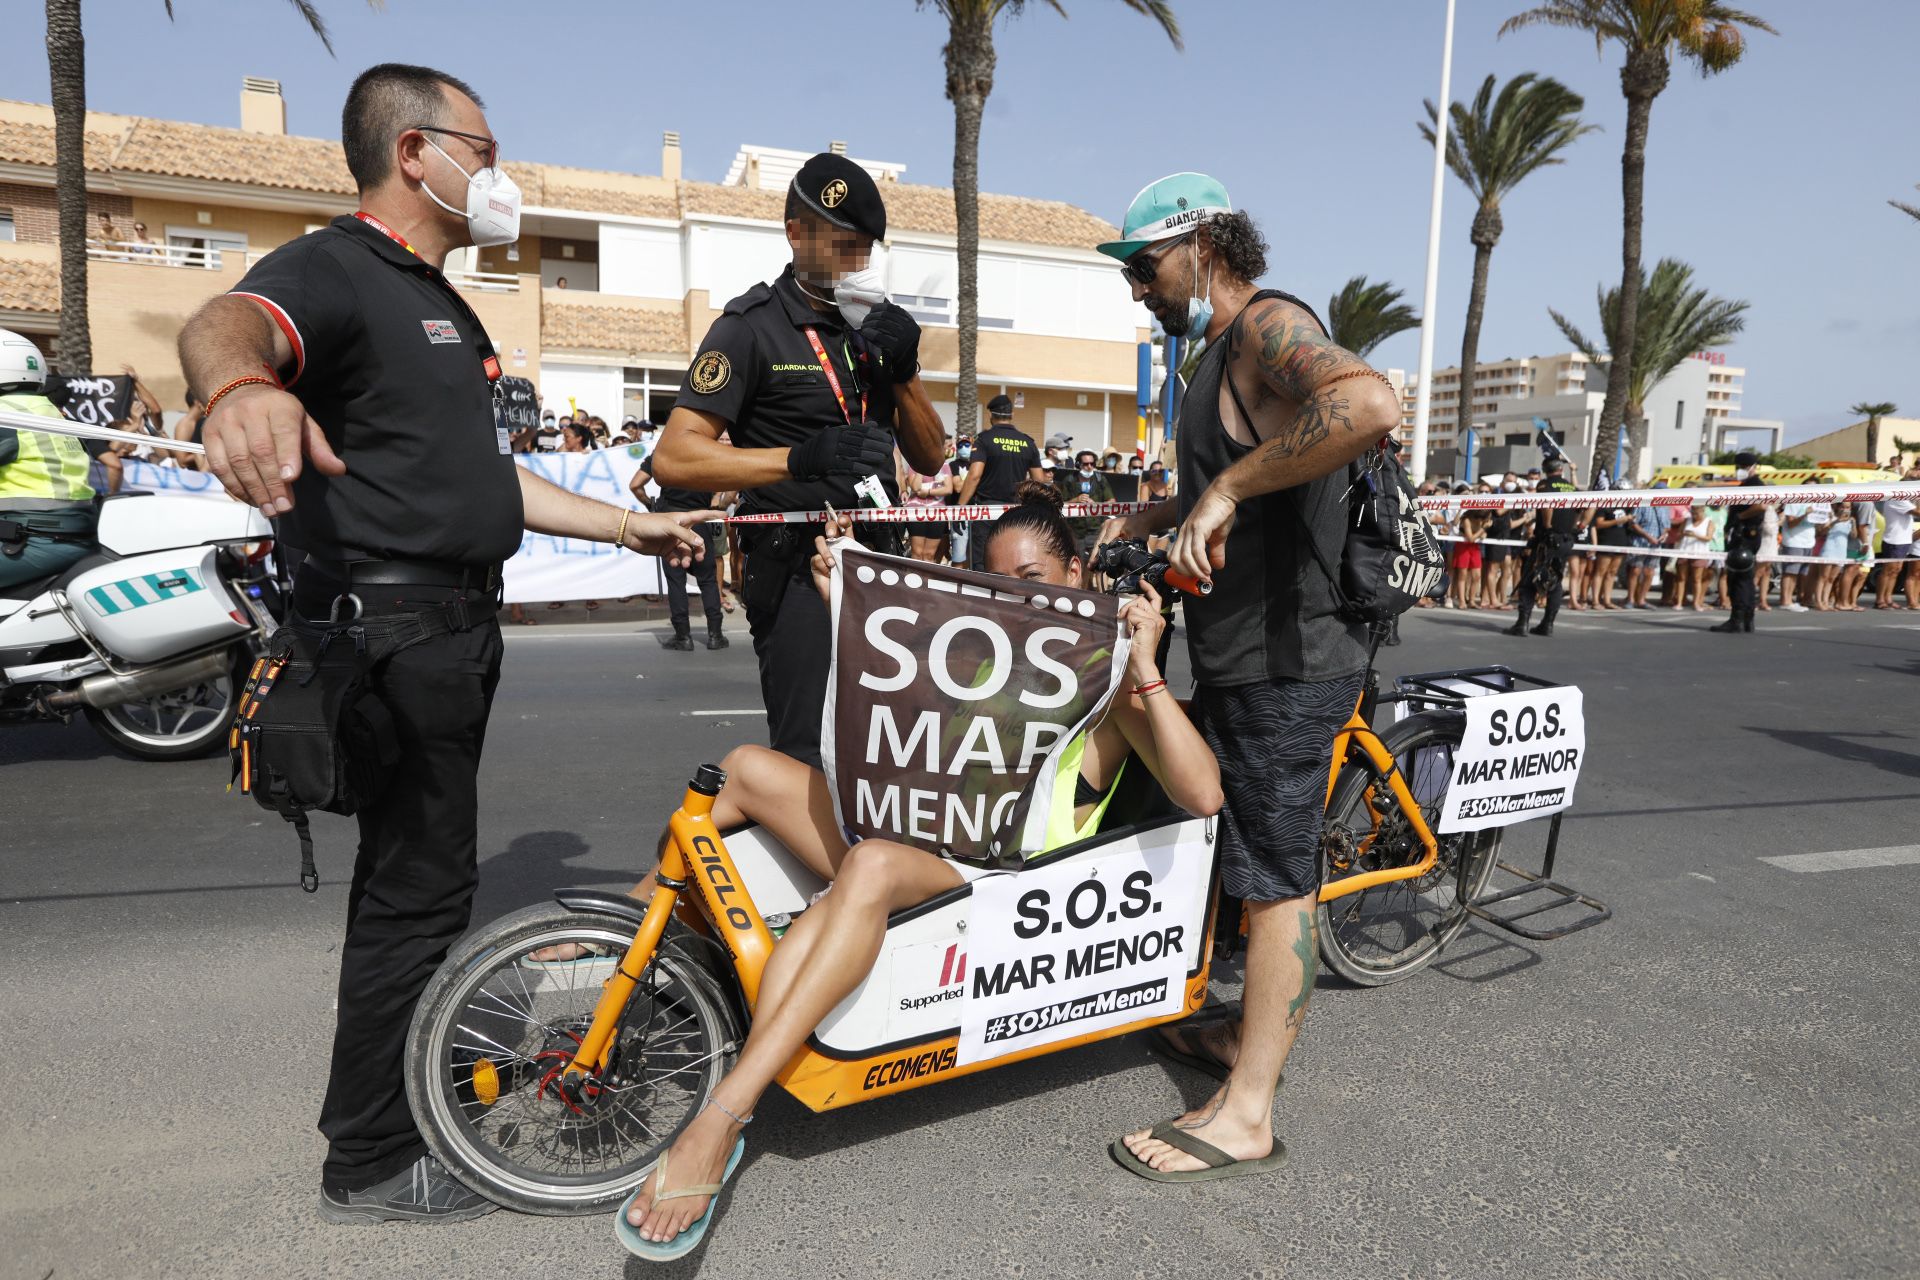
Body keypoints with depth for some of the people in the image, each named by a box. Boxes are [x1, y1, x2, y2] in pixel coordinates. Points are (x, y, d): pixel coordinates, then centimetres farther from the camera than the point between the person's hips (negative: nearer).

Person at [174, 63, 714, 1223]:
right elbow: (227, 320, -33)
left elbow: (489, 478, 23)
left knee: (416, 868, 20)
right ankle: (373, 1164, 12)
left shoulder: (439, 302, 21)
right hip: (393, 623, -9)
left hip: (456, 624, 9)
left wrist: (631, 526, 23)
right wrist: (240, 381, -57)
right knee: (419, 879, -4)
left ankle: (403, 1058, 38)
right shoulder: (337, 270, -10)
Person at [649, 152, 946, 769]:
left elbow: (929, 458, 14)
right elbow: (674, 457, -17)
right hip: (799, 571, -6)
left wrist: (904, 372, -3)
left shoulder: (876, 324, 13)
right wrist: (801, 458, -28)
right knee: (811, 758, -8)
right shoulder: (754, 325, -6)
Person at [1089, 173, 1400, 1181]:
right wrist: (1151, 518, 17)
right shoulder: (1224, 351, 18)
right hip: (1241, 658, 10)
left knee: (1275, 880, -2)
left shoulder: (1270, 325, -14)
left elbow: (1370, 405, -36)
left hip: (1287, 663, -10)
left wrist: (1229, 484, -31)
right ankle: (1250, 1034, 37)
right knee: (1257, 861, 20)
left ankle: (1245, 1117, 9)